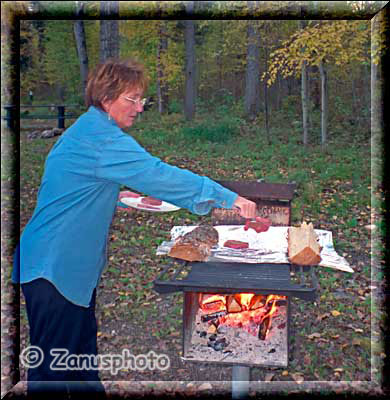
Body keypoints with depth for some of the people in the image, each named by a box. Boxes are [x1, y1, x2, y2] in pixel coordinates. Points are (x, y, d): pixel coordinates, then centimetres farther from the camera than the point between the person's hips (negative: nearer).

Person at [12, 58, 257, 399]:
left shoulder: (88, 128, 13)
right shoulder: (101, 137, -20)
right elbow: (158, 174, -27)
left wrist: (120, 198, 13)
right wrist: (229, 198, -24)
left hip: (75, 264, 10)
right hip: (54, 267, -10)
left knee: (83, 351, 21)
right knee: (51, 369, 3)